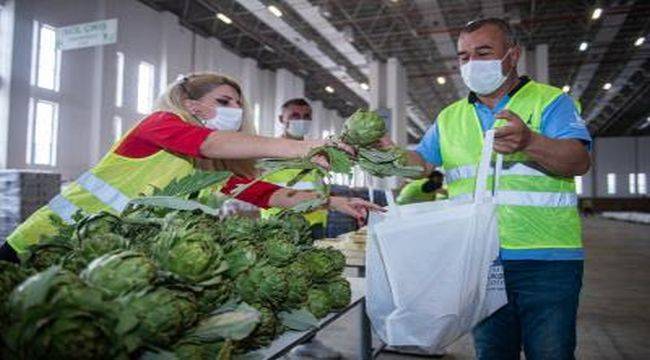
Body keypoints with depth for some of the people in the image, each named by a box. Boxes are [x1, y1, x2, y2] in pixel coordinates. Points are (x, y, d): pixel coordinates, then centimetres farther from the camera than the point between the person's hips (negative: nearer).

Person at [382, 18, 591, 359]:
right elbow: (420, 163, 10)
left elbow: (578, 161, -14)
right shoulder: (449, 118, 14)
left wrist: (529, 142, -35)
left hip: (546, 259, -3)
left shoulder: (550, 101, 0)